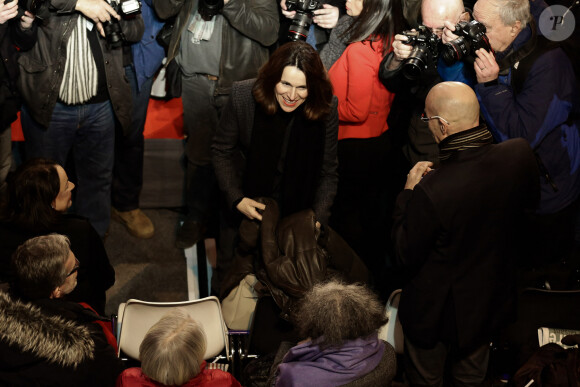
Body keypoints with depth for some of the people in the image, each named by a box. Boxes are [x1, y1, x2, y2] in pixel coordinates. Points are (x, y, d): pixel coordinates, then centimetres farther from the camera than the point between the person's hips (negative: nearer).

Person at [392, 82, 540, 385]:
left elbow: (407, 256, -21)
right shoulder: (520, 155, -21)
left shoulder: (430, 191, -38)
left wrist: (408, 192, -13)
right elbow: (529, 205, 2)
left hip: (437, 313, -5)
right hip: (494, 301, 5)